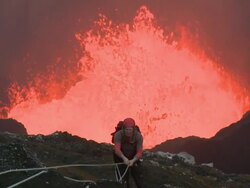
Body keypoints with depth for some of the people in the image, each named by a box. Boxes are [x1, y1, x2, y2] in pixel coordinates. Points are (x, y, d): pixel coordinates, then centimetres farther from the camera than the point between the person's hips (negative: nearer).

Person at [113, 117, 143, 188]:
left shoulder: (138, 136, -24)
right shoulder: (118, 135, -28)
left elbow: (139, 152, -29)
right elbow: (117, 149, -40)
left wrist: (133, 160, -48)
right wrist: (124, 158, -59)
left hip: (134, 159, 1)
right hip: (121, 159, -1)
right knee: (123, 180, 1)